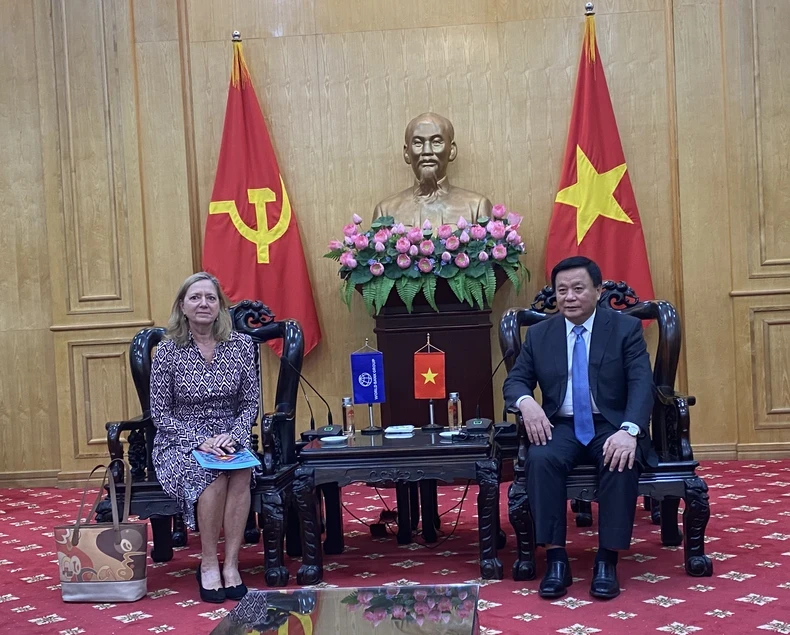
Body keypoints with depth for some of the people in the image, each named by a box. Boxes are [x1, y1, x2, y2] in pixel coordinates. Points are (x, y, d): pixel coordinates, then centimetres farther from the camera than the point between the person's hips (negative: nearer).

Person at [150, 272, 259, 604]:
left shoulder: (241, 345, 1)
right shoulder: (168, 351, -5)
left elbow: (250, 404, 4)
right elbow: (160, 414, -3)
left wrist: (233, 436, -15)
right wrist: (200, 441, -17)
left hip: (229, 438, 2)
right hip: (180, 443, -2)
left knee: (241, 471, -32)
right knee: (213, 472, -33)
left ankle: (230, 563, -22)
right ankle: (209, 563, -17)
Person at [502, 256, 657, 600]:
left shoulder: (626, 328, 0)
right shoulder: (539, 334, 8)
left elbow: (641, 384, -10)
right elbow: (515, 381, 8)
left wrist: (629, 431, -29)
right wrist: (527, 402, -18)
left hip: (611, 425, -2)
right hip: (562, 426, 2)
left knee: (621, 463, -34)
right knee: (540, 459, -31)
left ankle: (607, 560, -23)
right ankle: (556, 558, -25)